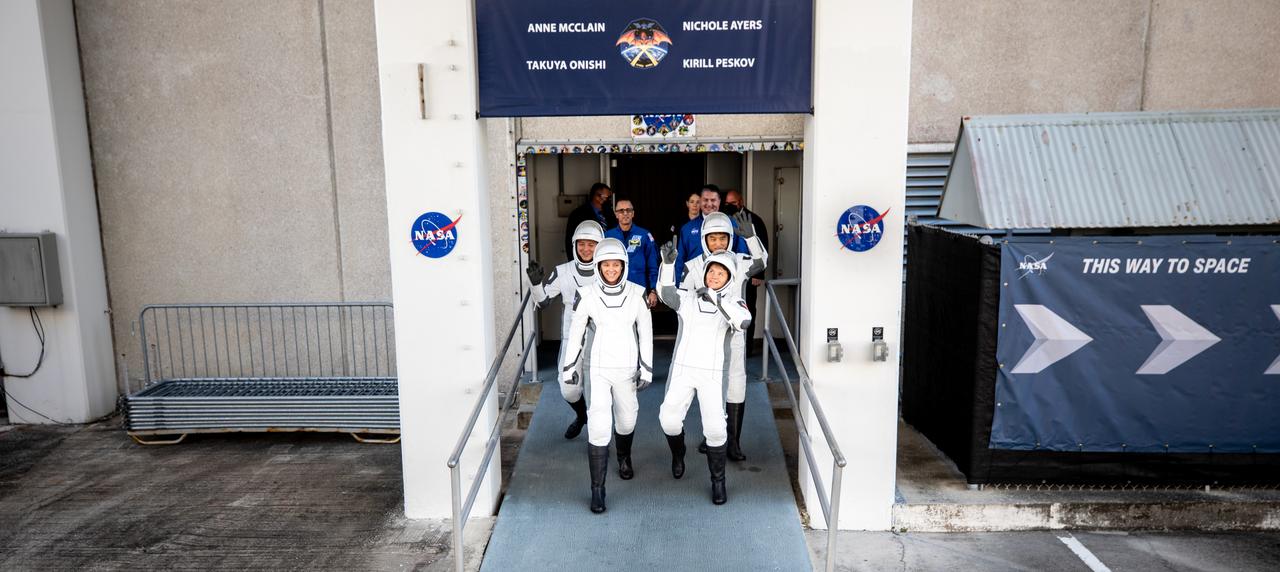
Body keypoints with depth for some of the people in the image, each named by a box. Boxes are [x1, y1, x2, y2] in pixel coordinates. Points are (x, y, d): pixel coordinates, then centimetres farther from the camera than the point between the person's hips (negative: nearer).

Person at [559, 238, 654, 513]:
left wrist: (646, 369, 0)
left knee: (626, 419, 17)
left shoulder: (637, 294, -6)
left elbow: (645, 333, 1)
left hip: (627, 369, 2)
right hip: (597, 369, -2)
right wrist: (570, 367, 4)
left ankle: (624, 457, 50)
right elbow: (576, 332, 1)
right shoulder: (587, 294, -9)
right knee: (599, 426, -11)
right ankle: (597, 489, 0)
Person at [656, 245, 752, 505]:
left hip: (713, 374, -1)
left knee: (715, 427, -8)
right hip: (682, 369, 1)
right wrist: (668, 262, -28)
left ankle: (718, 480, 13)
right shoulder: (688, 298, 3)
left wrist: (717, 299, -32)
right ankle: (678, 453, 27)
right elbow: (666, 293, -15)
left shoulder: (733, 303, -1)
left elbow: (743, 321, -23)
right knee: (669, 418, -7)